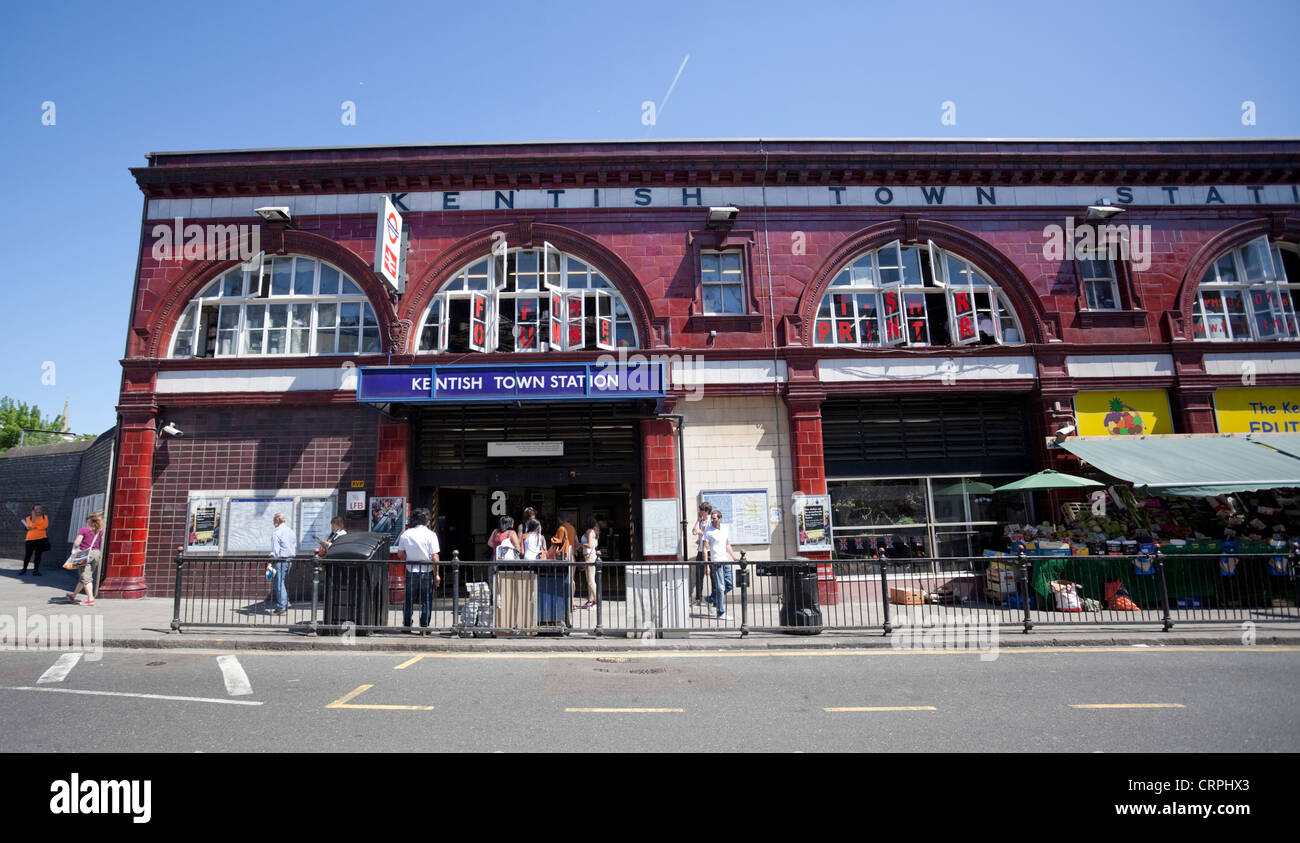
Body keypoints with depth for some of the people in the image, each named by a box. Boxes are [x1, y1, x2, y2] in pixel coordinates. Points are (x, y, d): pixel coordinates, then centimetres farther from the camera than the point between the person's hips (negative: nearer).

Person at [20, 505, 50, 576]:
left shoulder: (45, 517, 7)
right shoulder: (29, 518, 5)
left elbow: (45, 526, -4)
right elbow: (32, 526, -12)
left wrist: (35, 528, -11)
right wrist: (33, 516, -9)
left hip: (41, 538, 0)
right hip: (31, 538, 0)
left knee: (38, 555, 3)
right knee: (28, 554, 4)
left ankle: (35, 570, 8)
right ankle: (24, 569, 22)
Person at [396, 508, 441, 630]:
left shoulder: (405, 534, 0)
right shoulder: (430, 534, -9)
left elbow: (400, 554, 4)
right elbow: (435, 557, -11)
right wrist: (436, 574, -5)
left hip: (410, 571, 3)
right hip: (426, 572, -2)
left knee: (408, 599, 16)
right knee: (426, 601, 8)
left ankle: (406, 624, 23)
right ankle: (424, 625, 10)